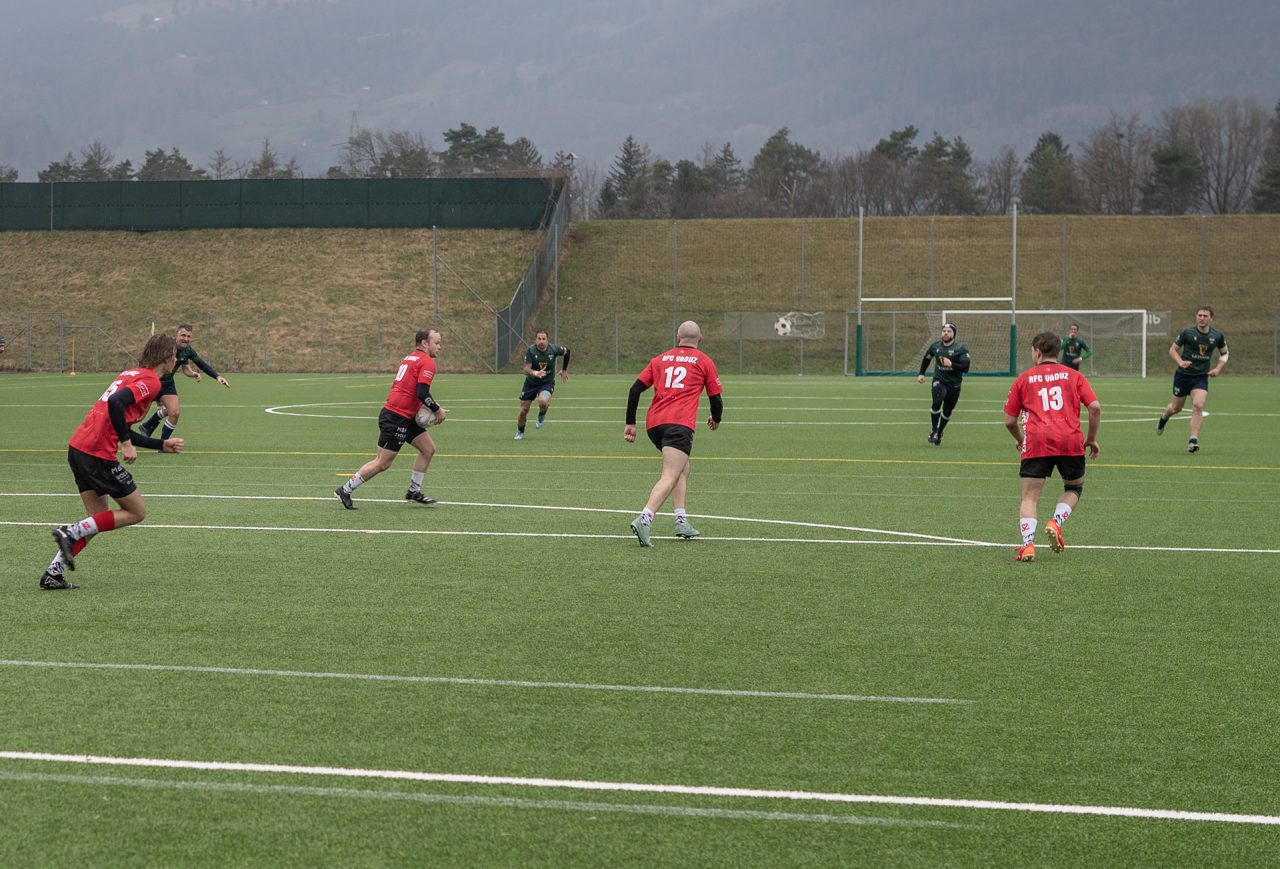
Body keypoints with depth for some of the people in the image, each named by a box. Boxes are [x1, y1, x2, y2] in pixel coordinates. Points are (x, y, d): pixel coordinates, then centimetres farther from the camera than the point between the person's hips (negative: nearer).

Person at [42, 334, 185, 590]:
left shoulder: (132, 374, 22)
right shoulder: (151, 382, -7)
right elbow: (116, 403, -25)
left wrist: (163, 444, 28)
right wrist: (126, 444, -19)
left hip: (78, 447, 9)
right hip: (99, 453, -9)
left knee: (99, 519, 16)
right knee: (137, 512, 4)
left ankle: (53, 574, 10)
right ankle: (71, 532, -5)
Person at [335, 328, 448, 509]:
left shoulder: (409, 358, 17)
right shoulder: (427, 362, -12)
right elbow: (422, 393, -22)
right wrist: (437, 411, -8)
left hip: (406, 418, 10)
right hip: (396, 418, -10)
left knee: (428, 449, 13)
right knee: (383, 463, -5)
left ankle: (414, 492, 18)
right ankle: (345, 491, 3)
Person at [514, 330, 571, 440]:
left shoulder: (553, 349, -15)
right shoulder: (531, 350, -19)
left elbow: (566, 351, 8)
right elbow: (526, 369, -26)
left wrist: (564, 369, 17)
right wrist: (536, 373, -48)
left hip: (547, 382, -1)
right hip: (531, 382, 1)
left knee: (543, 402, -32)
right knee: (523, 410, 1)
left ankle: (541, 417, 5)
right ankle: (520, 432, 30)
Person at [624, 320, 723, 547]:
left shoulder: (660, 359, 21)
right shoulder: (704, 362, 12)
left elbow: (635, 389, 12)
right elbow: (716, 399, 14)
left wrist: (630, 423, 15)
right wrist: (716, 420, 35)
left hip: (653, 422, 5)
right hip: (680, 423, -5)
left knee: (683, 468, 25)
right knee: (670, 477, -15)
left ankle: (681, 521, 16)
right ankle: (644, 518, -36)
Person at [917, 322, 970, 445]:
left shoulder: (960, 348, -10)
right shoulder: (935, 346, 2)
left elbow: (965, 367, -19)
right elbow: (926, 359, 22)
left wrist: (951, 364, -32)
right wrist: (921, 373, 15)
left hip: (954, 384, -1)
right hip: (939, 380, 1)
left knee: (947, 411, 8)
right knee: (937, 403, -25)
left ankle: (939, 433, 32)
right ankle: (934, 430, -7)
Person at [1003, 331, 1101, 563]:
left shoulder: (1023, 379, 16)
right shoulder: (1074, 376, 16)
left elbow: (1009, 421, 16)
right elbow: (1095, 408, 4)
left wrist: (1020, 440, 35)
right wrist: (1092, 439, 17)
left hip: (1036, 442, -1)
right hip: (1071, 441, 1)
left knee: (1029, 498, 3)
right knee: (1074, 488, 24)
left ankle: (1028, 544, -17)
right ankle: (1056, 522, -2)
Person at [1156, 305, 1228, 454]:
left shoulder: (1217, 336, -4)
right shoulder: (1187, 333, -11)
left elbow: (1224, 353, 14)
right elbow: (1173, 349, -2)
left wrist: (1218, 369, -2)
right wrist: (1180, 362, -21)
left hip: (1201, 376, 1)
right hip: (1183, 375, -1)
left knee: (1198, 405, -20)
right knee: (1176, 408, 12)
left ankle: (1193, 440, -16)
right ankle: (1164, 418, 48)